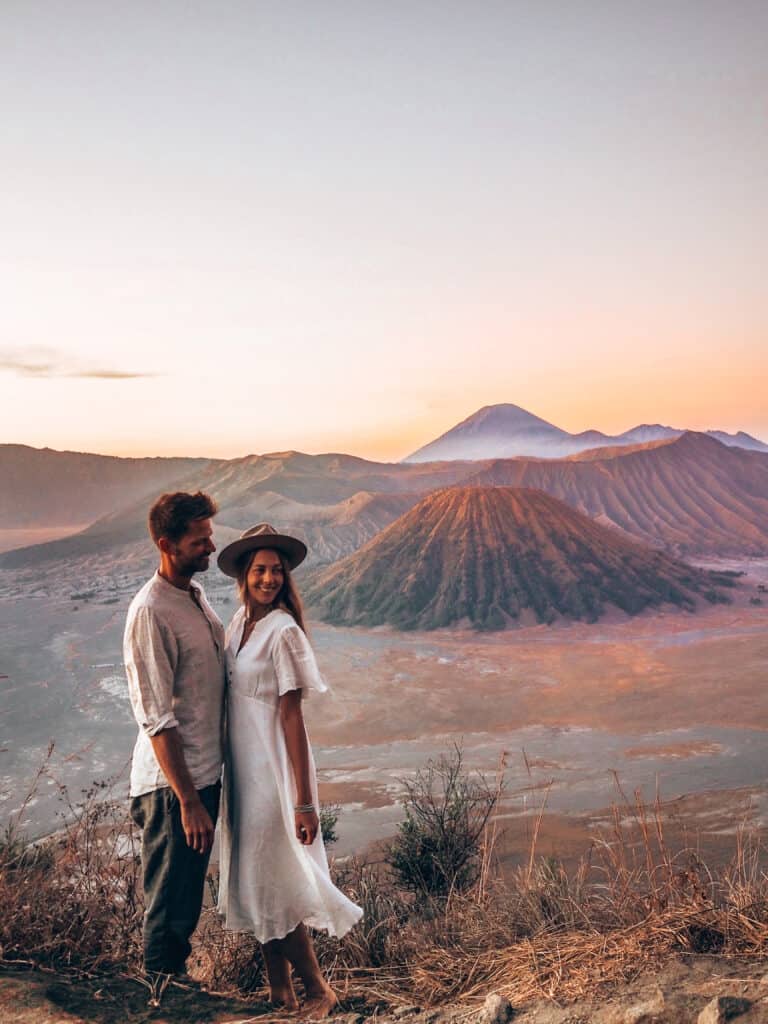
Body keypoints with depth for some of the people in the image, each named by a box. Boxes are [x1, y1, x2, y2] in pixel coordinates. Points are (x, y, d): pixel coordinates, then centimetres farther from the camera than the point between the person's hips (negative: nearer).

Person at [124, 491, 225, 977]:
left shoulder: (197, 595, 8)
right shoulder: (151, 612, -20)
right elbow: (157, 719, -22)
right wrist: (187, 800, -21)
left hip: (205, 772, 9)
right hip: (172, 784, -9)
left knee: (187, 903, 23)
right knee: (170, 912, 6)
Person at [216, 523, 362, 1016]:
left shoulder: (283, 631, -17)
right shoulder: (241, 621, 5)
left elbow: (292, 716, -18)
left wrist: (304, 801, -18)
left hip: (273, 768, -7)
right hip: (243, 769, 7)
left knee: (273, 883, 2)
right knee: (256, 880, 16)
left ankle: (319, 990, 21)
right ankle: (279, 989, 32)